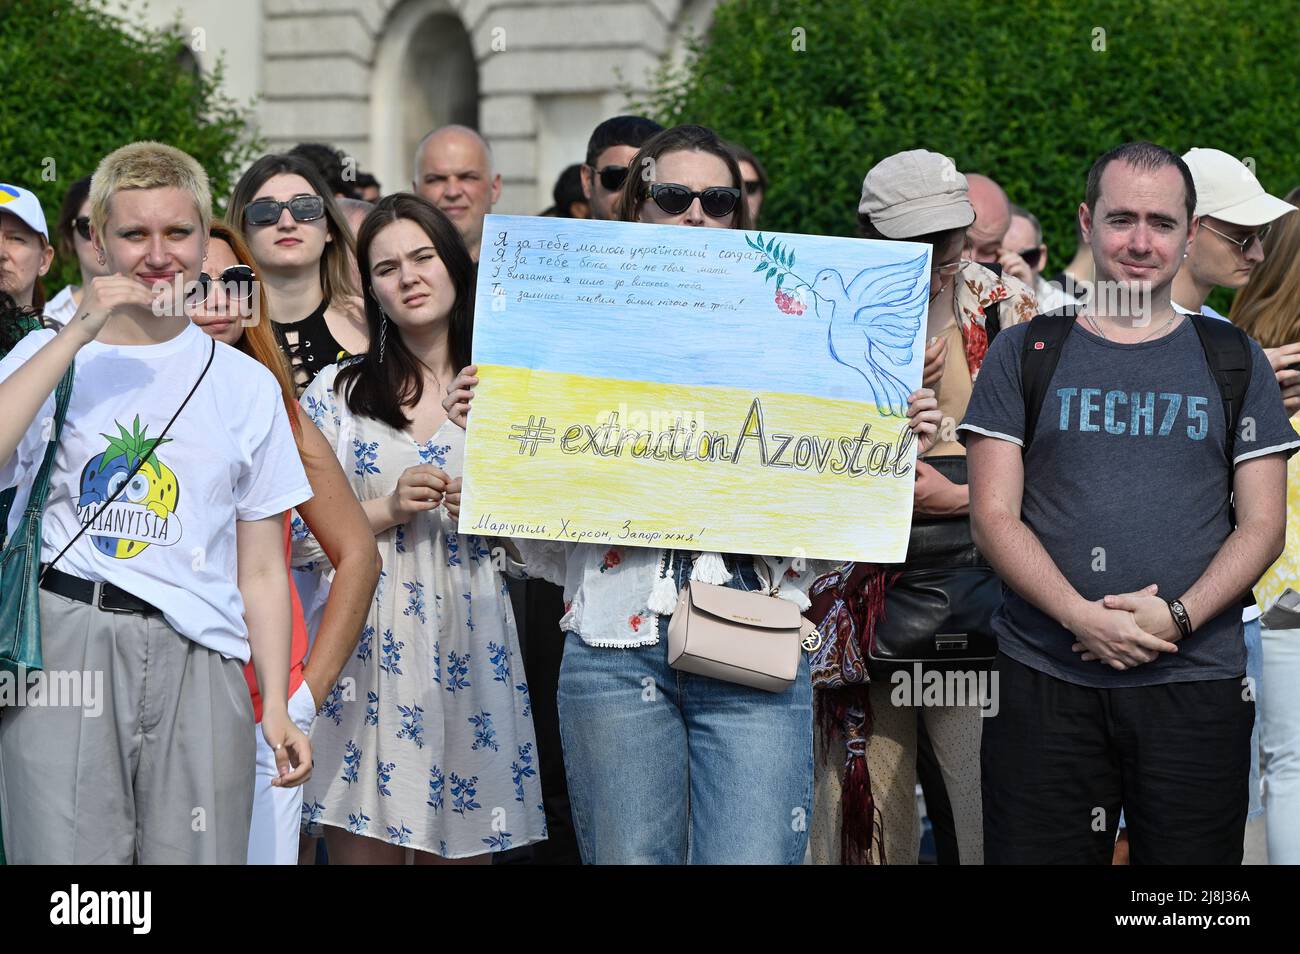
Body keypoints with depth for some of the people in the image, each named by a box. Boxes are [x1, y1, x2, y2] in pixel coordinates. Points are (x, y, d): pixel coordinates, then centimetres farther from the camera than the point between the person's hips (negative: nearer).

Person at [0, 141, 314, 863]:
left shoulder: (246, 384, 15)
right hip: (67, 648, -2)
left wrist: (278, 707, 4)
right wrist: (79, 334, -11)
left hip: (198, 661, 2)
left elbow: (261, 570, 13)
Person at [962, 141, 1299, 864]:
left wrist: (1178, 616, -12)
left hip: (1197, 683, 1)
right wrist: (1081, 616, -14)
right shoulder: (1022, 356, 8)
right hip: (1045, 679, 0)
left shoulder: (1235, 362, 11)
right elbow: (995, 516, 1)